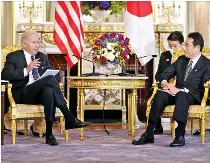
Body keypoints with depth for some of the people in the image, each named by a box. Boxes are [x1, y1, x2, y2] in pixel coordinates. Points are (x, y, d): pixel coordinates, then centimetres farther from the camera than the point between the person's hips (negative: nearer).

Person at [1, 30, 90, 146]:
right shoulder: (14, 57, 8)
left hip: (41, 92, 4)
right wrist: (26, 70, -19)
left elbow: (56, 76, 19)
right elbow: (4, 75, -8)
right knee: (50, 79, -31)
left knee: (49, 90, -36)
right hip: (23, 94, -4)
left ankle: (49, 134, -40)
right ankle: (69, 118, -35)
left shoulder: (43, 57, 23)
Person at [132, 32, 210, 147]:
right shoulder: (181, 60, 17)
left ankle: (180, 136, -44)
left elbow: (201, 88, -15)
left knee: (181, 95, -39)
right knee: (160, 95, -26)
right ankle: (149, 134, -30)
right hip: (176, 93, 5)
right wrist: (165, 84, -9)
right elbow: (164, 74, 16)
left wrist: (179, 90, -24)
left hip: (194, 97, -5)